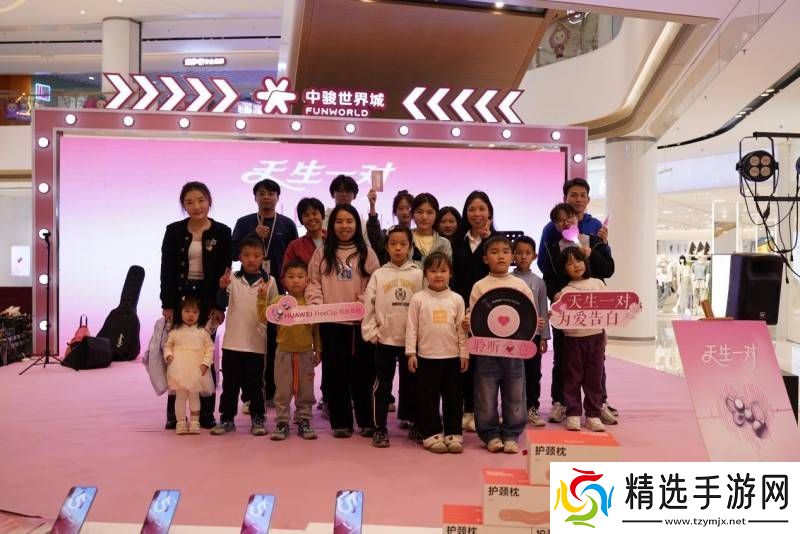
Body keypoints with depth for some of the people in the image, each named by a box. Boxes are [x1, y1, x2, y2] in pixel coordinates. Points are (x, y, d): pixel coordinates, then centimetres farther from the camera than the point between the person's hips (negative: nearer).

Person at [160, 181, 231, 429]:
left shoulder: (222, 232, 1)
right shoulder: (174, 231, 4)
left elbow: (225, 271, -1)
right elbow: (166, 270, 2)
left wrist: (219, 306, -7)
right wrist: (167, 305, -5)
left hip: (208, 299, -1)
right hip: (180, 297, 1)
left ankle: (206, 412, 10)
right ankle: (174, 413, 9)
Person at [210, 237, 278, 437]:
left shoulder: (269, 281, 0)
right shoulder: (232, 278, 1)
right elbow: (222, 304, -11)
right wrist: (223, 288, -30)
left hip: (257, 342, -1)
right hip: (232, 341, 1)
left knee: (255, 383, 8)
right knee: (230, 382, 10)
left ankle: (258, 419, 19)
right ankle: (226, 418, 21)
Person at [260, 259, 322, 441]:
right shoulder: (278, 300, -3)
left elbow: (316, 329, 5)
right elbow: (263, 317, -11)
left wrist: (318, 350, 5)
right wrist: (262, 299, -20)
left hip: (306, 353, 1)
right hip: (284, 352, -1)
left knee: (305, 391, 10)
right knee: (282, 390, 6)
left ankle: (304, 421, 22)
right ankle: (282, 423, 16)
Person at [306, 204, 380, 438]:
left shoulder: (366, 252, 6)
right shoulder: (322, 253, 8)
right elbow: (314, 282, 6)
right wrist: (316, 304, -10)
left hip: (361, 321, 0)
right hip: (331, 322, 1)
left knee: (363, 371, 4)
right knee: (335, 372, 5)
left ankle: (367, 421, 16)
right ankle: (341, 422, 15)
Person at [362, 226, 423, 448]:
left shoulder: (418, 275, 0)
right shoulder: (379, 275, 0)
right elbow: (368, 306, 0)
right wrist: (371, 332, -5)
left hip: (412, 340, 0)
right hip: (385, 339, 0)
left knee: (411, 383, 12)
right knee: (382, 385, 7)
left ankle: (413, 423, 25)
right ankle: (380, 428, 16)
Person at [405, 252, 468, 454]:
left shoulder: (457, 299, 3)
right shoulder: (418, 299, -1)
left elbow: (462, 329, 5)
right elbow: (412, 328, -1)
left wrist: (464, 354, 2)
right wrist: (411, 353, -5)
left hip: (452, 356, 2)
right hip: (426, 356, -1)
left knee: (453, 397, 8)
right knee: (428, 397, 5)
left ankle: (453, 433, 18)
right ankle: (431, 434, 15)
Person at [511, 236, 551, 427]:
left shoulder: (538, 282, 3)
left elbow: (543, 310, 4)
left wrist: (544, 336, 0)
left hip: (533, 333, 1)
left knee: (534, 373, 7)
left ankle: (532, 408, 18)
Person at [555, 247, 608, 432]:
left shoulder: (597, 283, 6)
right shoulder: (565, 292, -3)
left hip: (596, 335, 2)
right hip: (573, 337, -2)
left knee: (594, 376, 7)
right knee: (573, 377, 4)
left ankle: (593, 415, 16)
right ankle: (573, 414, 13)